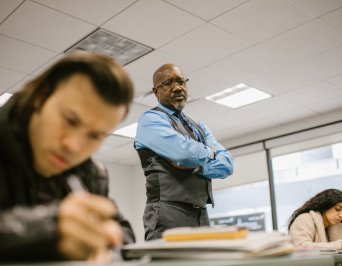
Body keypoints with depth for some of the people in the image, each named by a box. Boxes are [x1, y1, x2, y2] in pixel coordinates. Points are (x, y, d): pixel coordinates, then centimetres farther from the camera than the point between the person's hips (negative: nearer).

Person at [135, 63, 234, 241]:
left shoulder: (199, 128, 23)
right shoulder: (150, 119, 0)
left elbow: (227, 165, 10)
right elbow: (185, 151, -18)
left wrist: (195, 167, -8)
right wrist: (209, 152, 3)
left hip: (201, 215, 7)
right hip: (169, 215, -6)